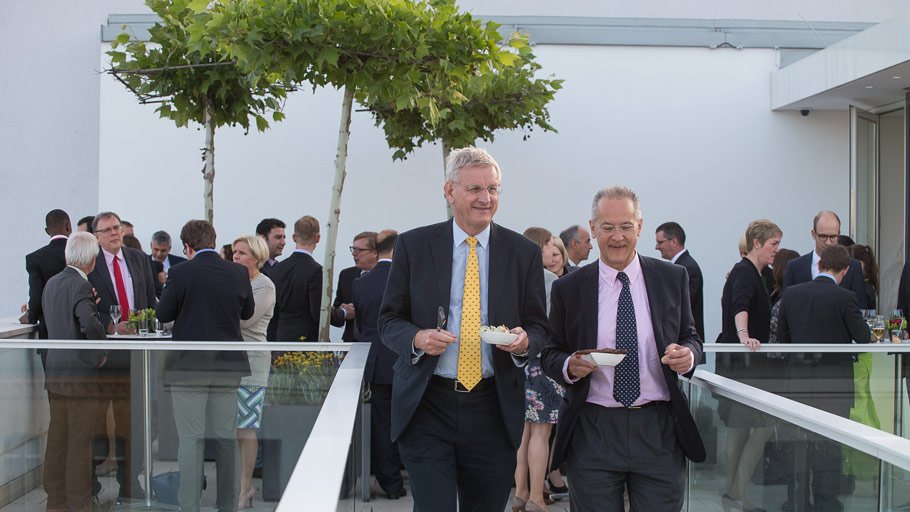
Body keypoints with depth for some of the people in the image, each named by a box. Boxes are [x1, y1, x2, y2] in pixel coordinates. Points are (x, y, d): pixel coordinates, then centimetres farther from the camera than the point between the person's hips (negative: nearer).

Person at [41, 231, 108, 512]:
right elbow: (91, 324, -30)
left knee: (57, 438, 14)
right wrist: (101, 353, -15)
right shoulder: (81, 285, -16)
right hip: (81, 372, -8)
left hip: (55, 370, 8)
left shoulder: (51, 283, 9)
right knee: (80, 441, 0)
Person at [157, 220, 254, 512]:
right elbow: (247, 312, 14)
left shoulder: (181, 272, -11)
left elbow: (163, 314, -2)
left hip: (189, 366, -4)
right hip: (227, 366, 4)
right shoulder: (238, 273, 0)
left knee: (190, 439, 1)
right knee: (227, 438, 11)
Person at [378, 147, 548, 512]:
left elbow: (538, 326, 9)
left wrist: (525, 341, -15)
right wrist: (417, 338, -17)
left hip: (493, 408, 2)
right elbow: (389, 320, 5)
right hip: (426, 404, -1)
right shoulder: (413, 245, 2)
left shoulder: (523, 252, 5)